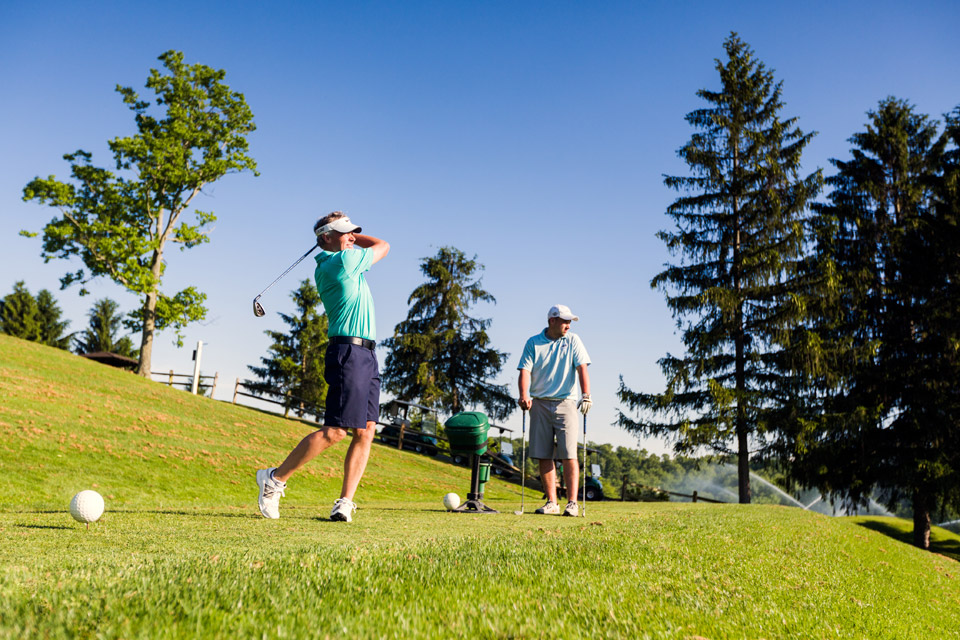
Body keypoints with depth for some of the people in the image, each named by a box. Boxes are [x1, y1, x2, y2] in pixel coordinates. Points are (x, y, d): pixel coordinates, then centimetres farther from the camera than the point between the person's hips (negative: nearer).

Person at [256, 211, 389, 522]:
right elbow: (383, 245, 7)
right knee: (335, 430, -10)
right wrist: (351, 239, 18)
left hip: (366, 356, 10)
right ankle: (275, 479, 3)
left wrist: (350, 236, 20)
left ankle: (345, 502, 2)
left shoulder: (326, 268, 17)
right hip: (349, 352, -10)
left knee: (366, 430, 2)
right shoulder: (344, 261, -9)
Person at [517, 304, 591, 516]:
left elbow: (582, 368, -4)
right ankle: (551, 502, 9)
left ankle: (572, 502, -2)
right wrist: (524, 395, -21)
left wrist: (585, 395, -18)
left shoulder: (573, 340, 6)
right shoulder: (533, 343, 6)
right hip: (539, 403, 1)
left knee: (569, 455, -7)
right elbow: (525, 370, -3)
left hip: (565, 403, -1)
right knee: (543, 455, 1)